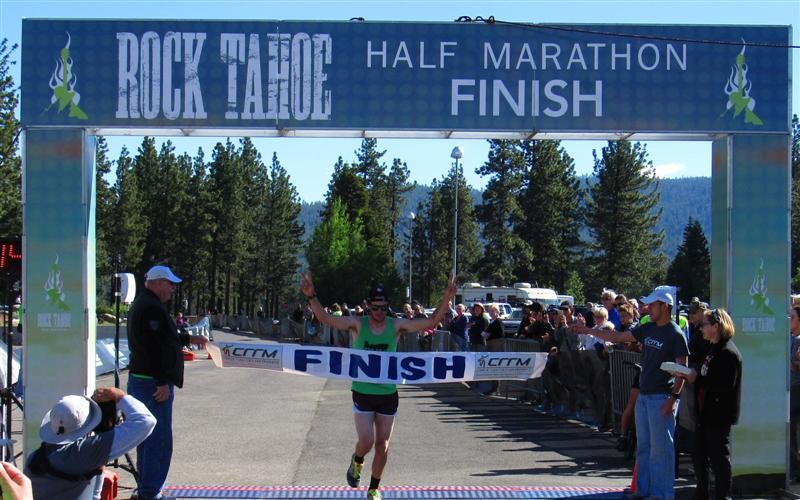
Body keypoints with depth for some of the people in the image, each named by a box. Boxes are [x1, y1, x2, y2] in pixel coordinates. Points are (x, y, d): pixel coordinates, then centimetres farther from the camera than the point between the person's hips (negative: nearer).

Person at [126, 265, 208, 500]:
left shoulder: (143, 304, 18)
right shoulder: (151, 307, -17)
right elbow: (154, 347, -23)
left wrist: (189, 338, 32)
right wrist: (162, 383, -23)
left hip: (141, 381, 11)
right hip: (153, 383, -11)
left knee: (148, 437, 18)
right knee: (159, 440, -8)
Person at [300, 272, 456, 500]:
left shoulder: (397, 326, -2)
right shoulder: (357, 324, -6)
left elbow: (432, 322, -6)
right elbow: (326, 318, -18)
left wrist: (446, 299, -19)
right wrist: (311, 296, -33)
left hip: (388, 394, 2)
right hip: (362, 393, -2)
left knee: (383, 445, 5)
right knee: (366, 441, -9)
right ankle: (356, 462, 27)